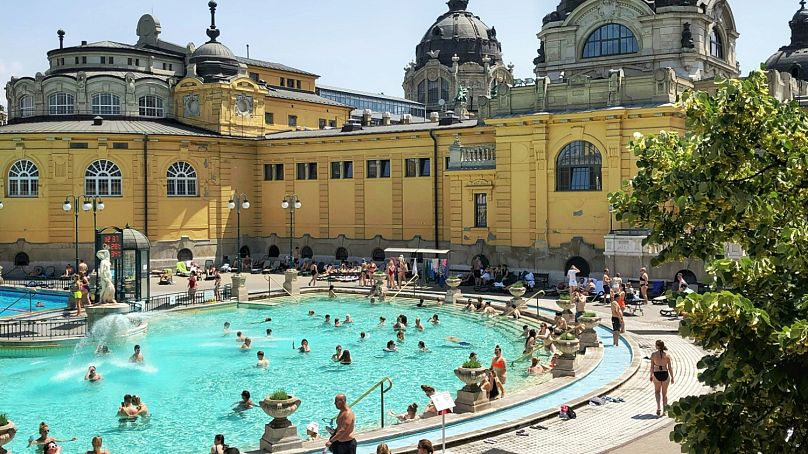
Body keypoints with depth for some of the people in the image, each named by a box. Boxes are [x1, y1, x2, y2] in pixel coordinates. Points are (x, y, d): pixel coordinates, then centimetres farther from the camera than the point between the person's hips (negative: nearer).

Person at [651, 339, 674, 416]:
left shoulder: (653, 354, -6)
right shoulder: (667, 355, -3)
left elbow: (652, 367, -4)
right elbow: (670, 367, -2)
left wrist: (651, 376, 9)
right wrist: (672, 377, 6)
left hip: (656, 374, -1)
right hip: (665, 374, 1)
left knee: (657, 391, 19)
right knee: (664, 393, 15)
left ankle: (658, 407, -1)